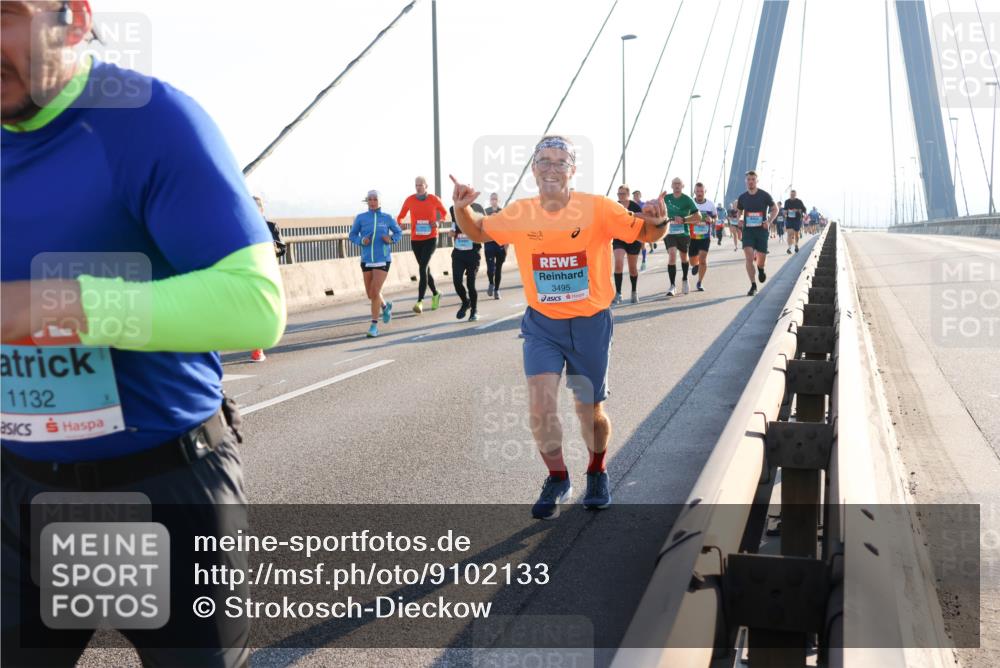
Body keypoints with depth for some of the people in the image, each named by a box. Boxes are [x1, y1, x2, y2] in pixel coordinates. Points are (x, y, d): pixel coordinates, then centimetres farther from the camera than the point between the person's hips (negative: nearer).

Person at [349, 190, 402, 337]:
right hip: (366, 259, 2)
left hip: (382, 259, -2)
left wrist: (391, 239, -7)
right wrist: (361, 240, -13)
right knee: (370, 294, 13)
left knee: (375, 292, -12)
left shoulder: (387, 218, 0)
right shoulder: (360, 218, 0)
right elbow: (352, 235, 7)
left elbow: (398, 232, 14)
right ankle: (385, 306, 46)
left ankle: (374, 326, -2)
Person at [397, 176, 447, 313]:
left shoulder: (434, 199, -3)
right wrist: (399, 222, -12)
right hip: (415, 239, 3)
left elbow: (444, 212, 13)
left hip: (430, 239, -3)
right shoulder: (410, 200, 0)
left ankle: (420, 301, -20)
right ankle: (435, 294, 36)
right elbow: (401, 216, 10)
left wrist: (437, 221, -6)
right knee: (425, 269, 13)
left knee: (422, 268, -17)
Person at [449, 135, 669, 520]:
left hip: (590, 324, -1)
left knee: (590, 411, 10)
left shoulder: (597, 209, -13)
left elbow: (645, 234, -8)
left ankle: (597, 474, 40)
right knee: (540, 404, -13)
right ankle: (557, 481, 11)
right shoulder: (520, 214, -5)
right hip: (541, 324, 1)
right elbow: (478, 232, 11)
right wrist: (461, 209, -10)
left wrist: (657, 221, -31)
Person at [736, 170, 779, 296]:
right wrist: (739, 220, -4)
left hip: (761, 230, -1)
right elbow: (738, 212, 19)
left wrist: (769, 221, -11)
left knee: (761, 258, 4)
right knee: (748, 257, -14)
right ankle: (753, 286, -8)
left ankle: (760, 269, 42)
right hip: (748, 230, 1)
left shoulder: (764, 195, -3)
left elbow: (775, 209, 5)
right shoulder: (742, 197, 4)